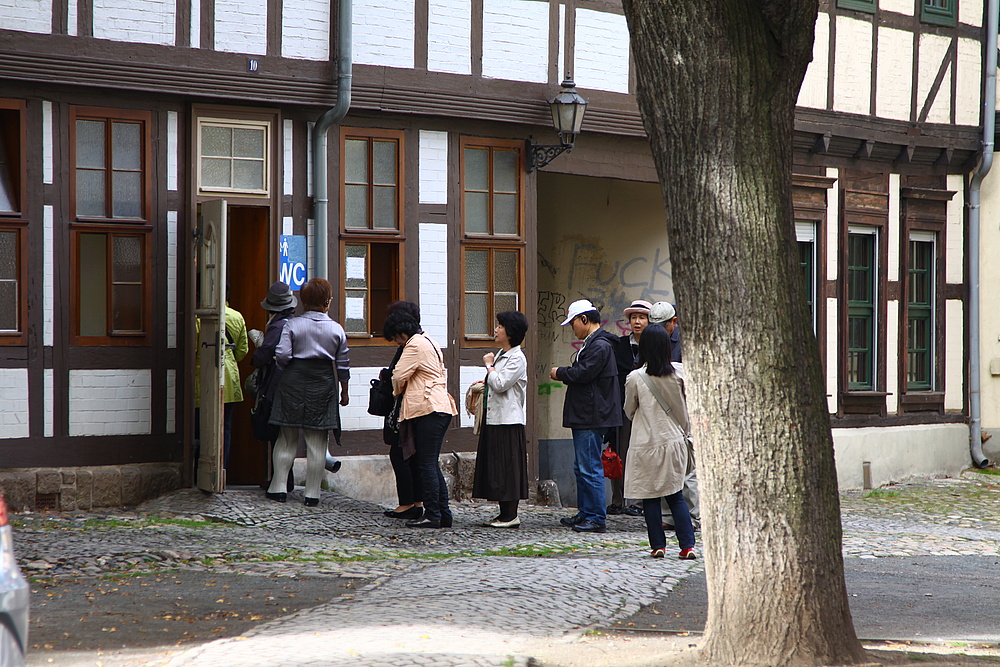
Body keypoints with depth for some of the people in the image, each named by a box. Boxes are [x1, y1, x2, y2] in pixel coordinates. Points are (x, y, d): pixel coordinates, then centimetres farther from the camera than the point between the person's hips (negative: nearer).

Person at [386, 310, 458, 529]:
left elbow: (399, 375, -11)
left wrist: (398, 392, 11)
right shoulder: (430, 343, 22)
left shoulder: (415, 345, -8)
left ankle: (432, 514, -8)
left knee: (427, 464, -8)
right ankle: (443, 515, 9)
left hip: (429, 410, -10)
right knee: (432, 463, 10)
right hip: (441, 408, 10)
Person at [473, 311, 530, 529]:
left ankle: (511, 515, -3)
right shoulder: (500, 355, 17)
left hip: (508, 421, -10)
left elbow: (500, 384, -21)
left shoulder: (517, 359, -12)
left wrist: (489, 365, -8)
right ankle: (504, 513, 13)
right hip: (494, 419, 10)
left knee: (507, 467, -7)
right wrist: (482, 387, 8)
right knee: (495, 467, 9)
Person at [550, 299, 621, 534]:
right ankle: (585, 513, 23)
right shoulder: (593, 343, 18)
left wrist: (560, 373, -6)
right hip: (585, 417, 11)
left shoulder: (600, 345, -16)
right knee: (581, 468, 16)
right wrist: (564, 374, 5)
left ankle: (597, 518, -6)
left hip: (592, 418, -11)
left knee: (590, 468, -9)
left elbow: (583, 373, -22)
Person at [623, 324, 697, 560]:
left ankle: (658, 545, 7)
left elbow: (629, 411, 4)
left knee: (650, 497, 7)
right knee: (676, 495, 9)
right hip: (674, 441, 3)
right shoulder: (678, 375, -3)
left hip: (646, 444, -3)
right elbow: (686, 410, 7)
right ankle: (687, 544, 1)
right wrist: (685, 432, 23)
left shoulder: (635, 378, -10)